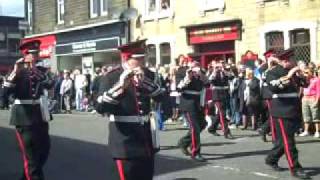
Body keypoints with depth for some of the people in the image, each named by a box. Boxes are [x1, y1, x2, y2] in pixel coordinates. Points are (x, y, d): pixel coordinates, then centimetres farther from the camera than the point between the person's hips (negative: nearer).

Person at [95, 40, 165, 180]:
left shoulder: (148, 74, 7)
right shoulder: (111, 78, -9)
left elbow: (160, 97, -5)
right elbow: (100, 108, -20)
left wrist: (144, 80, -19)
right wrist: (120, 85, -30)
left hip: (146, 139, 6)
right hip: (125, 142, -5)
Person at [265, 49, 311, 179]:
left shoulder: (291, 71, 14)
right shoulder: (273, 73, -8)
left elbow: (305, 84, 18)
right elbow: (273, 87, -26)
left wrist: (299, 75, -1)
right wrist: (288, 76, -28)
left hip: (294, 111, 8)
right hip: (282, 111, -8)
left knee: (284, 139, 15)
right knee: (288, 141, -5)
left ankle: (271, 159, 31)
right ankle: (295, 168, -2)